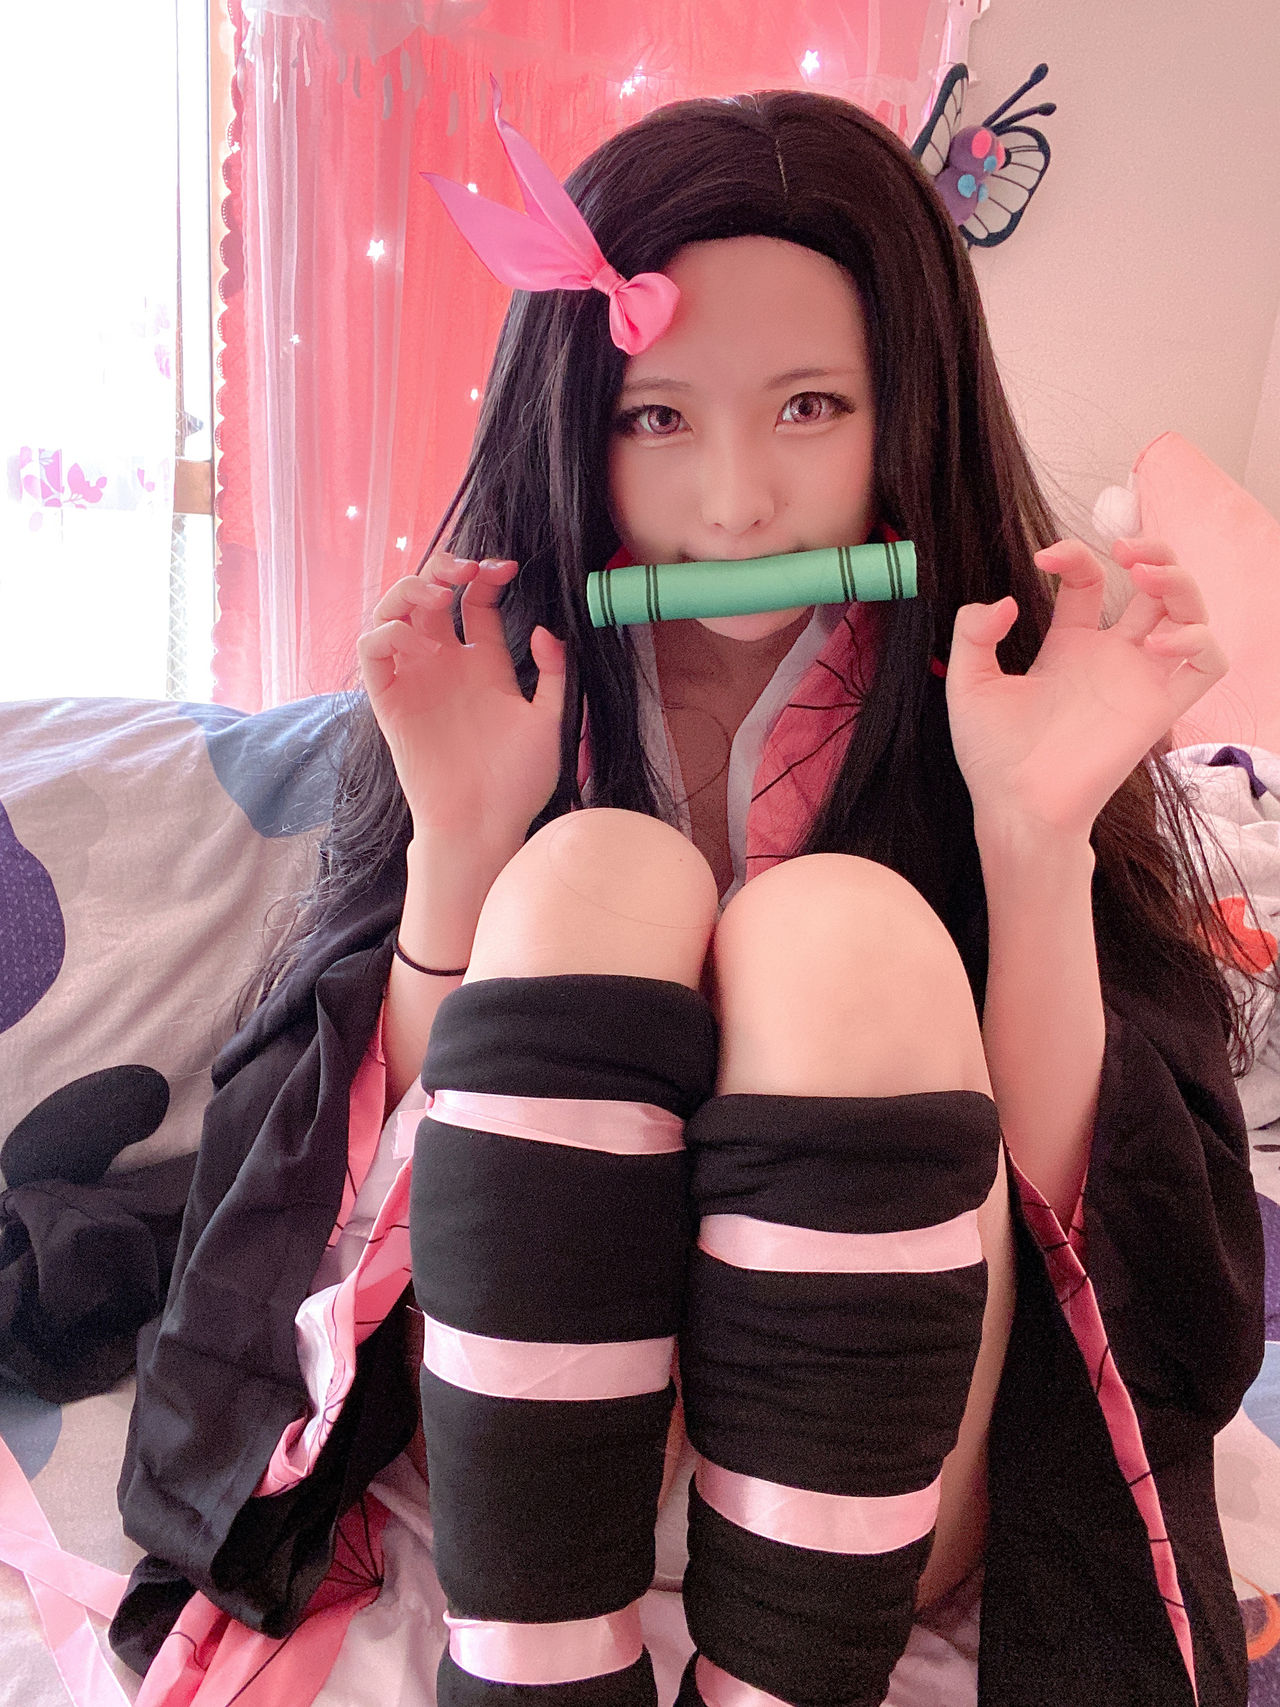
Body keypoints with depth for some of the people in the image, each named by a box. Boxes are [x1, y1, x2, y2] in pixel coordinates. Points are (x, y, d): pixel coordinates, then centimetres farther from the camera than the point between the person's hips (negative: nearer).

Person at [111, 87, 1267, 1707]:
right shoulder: (506, 685, -2)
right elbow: (373, 1175, -6)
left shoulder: (989, 689, -5)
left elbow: (1072, 1211, -10)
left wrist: (1041, 829, -23)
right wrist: (457, 846, -20)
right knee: (596, 876, -23)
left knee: (839, 932, -26)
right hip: (531, 1430, 1)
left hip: (886, 1475, 0)